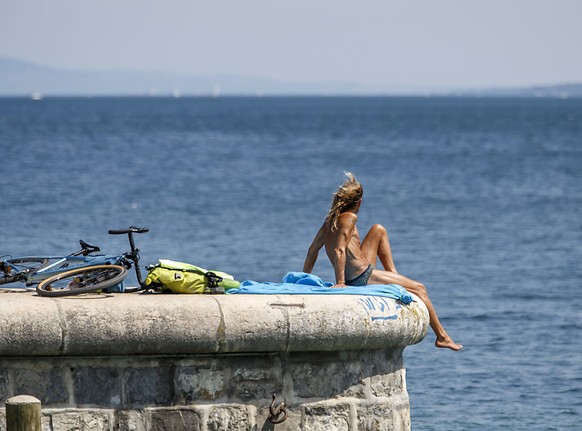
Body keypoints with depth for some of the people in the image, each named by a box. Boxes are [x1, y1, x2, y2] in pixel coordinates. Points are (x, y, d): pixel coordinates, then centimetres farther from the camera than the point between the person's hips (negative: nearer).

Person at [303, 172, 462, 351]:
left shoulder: (330, 220, 9)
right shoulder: (350, 218, -15)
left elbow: (312, 250, 9)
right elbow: (339, 250, -25)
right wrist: (340, 282, -29)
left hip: (353, 278, 9)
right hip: (362, 278, -9)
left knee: (378, 230, 24)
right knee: (419, 289, 1)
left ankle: (393, 274, 21)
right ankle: (442, 337, 5)